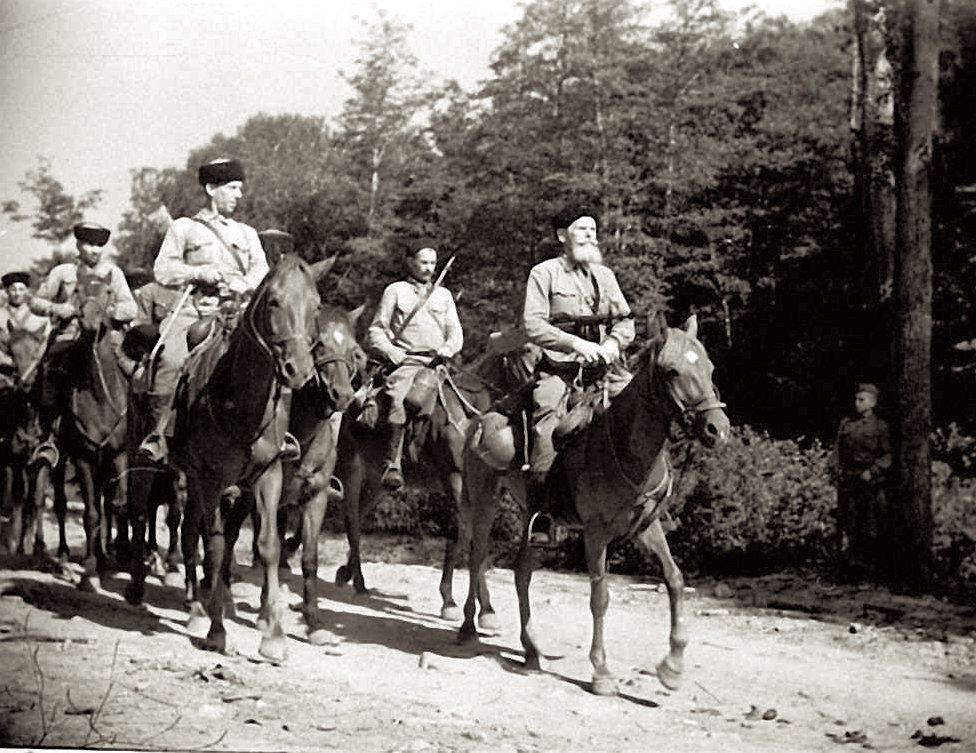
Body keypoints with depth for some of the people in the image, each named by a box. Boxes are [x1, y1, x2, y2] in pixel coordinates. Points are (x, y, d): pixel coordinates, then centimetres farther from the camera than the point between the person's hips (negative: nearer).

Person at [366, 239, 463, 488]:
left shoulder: (443, 294, 23)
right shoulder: (395, 291, 13)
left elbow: (456, 333, 21)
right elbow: (375, 331, 10)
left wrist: (448, 349, -2)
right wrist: (393, 353, -7)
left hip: (438, 361, 4)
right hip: (406, 361, -4)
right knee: (397, 390, -31)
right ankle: (392, 463, -34)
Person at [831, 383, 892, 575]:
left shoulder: (880, 427, 3)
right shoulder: (846, 423, 13)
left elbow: (887, 456, 0)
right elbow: (837, 449, 16)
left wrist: (872, 472, -11)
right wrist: (836, 468, 2)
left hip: (870, 481, -3)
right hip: (847, 479, 3)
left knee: (871, 524, -2)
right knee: (847, 521, 0)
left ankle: (870, 560, 5)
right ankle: (849, 558, 5)